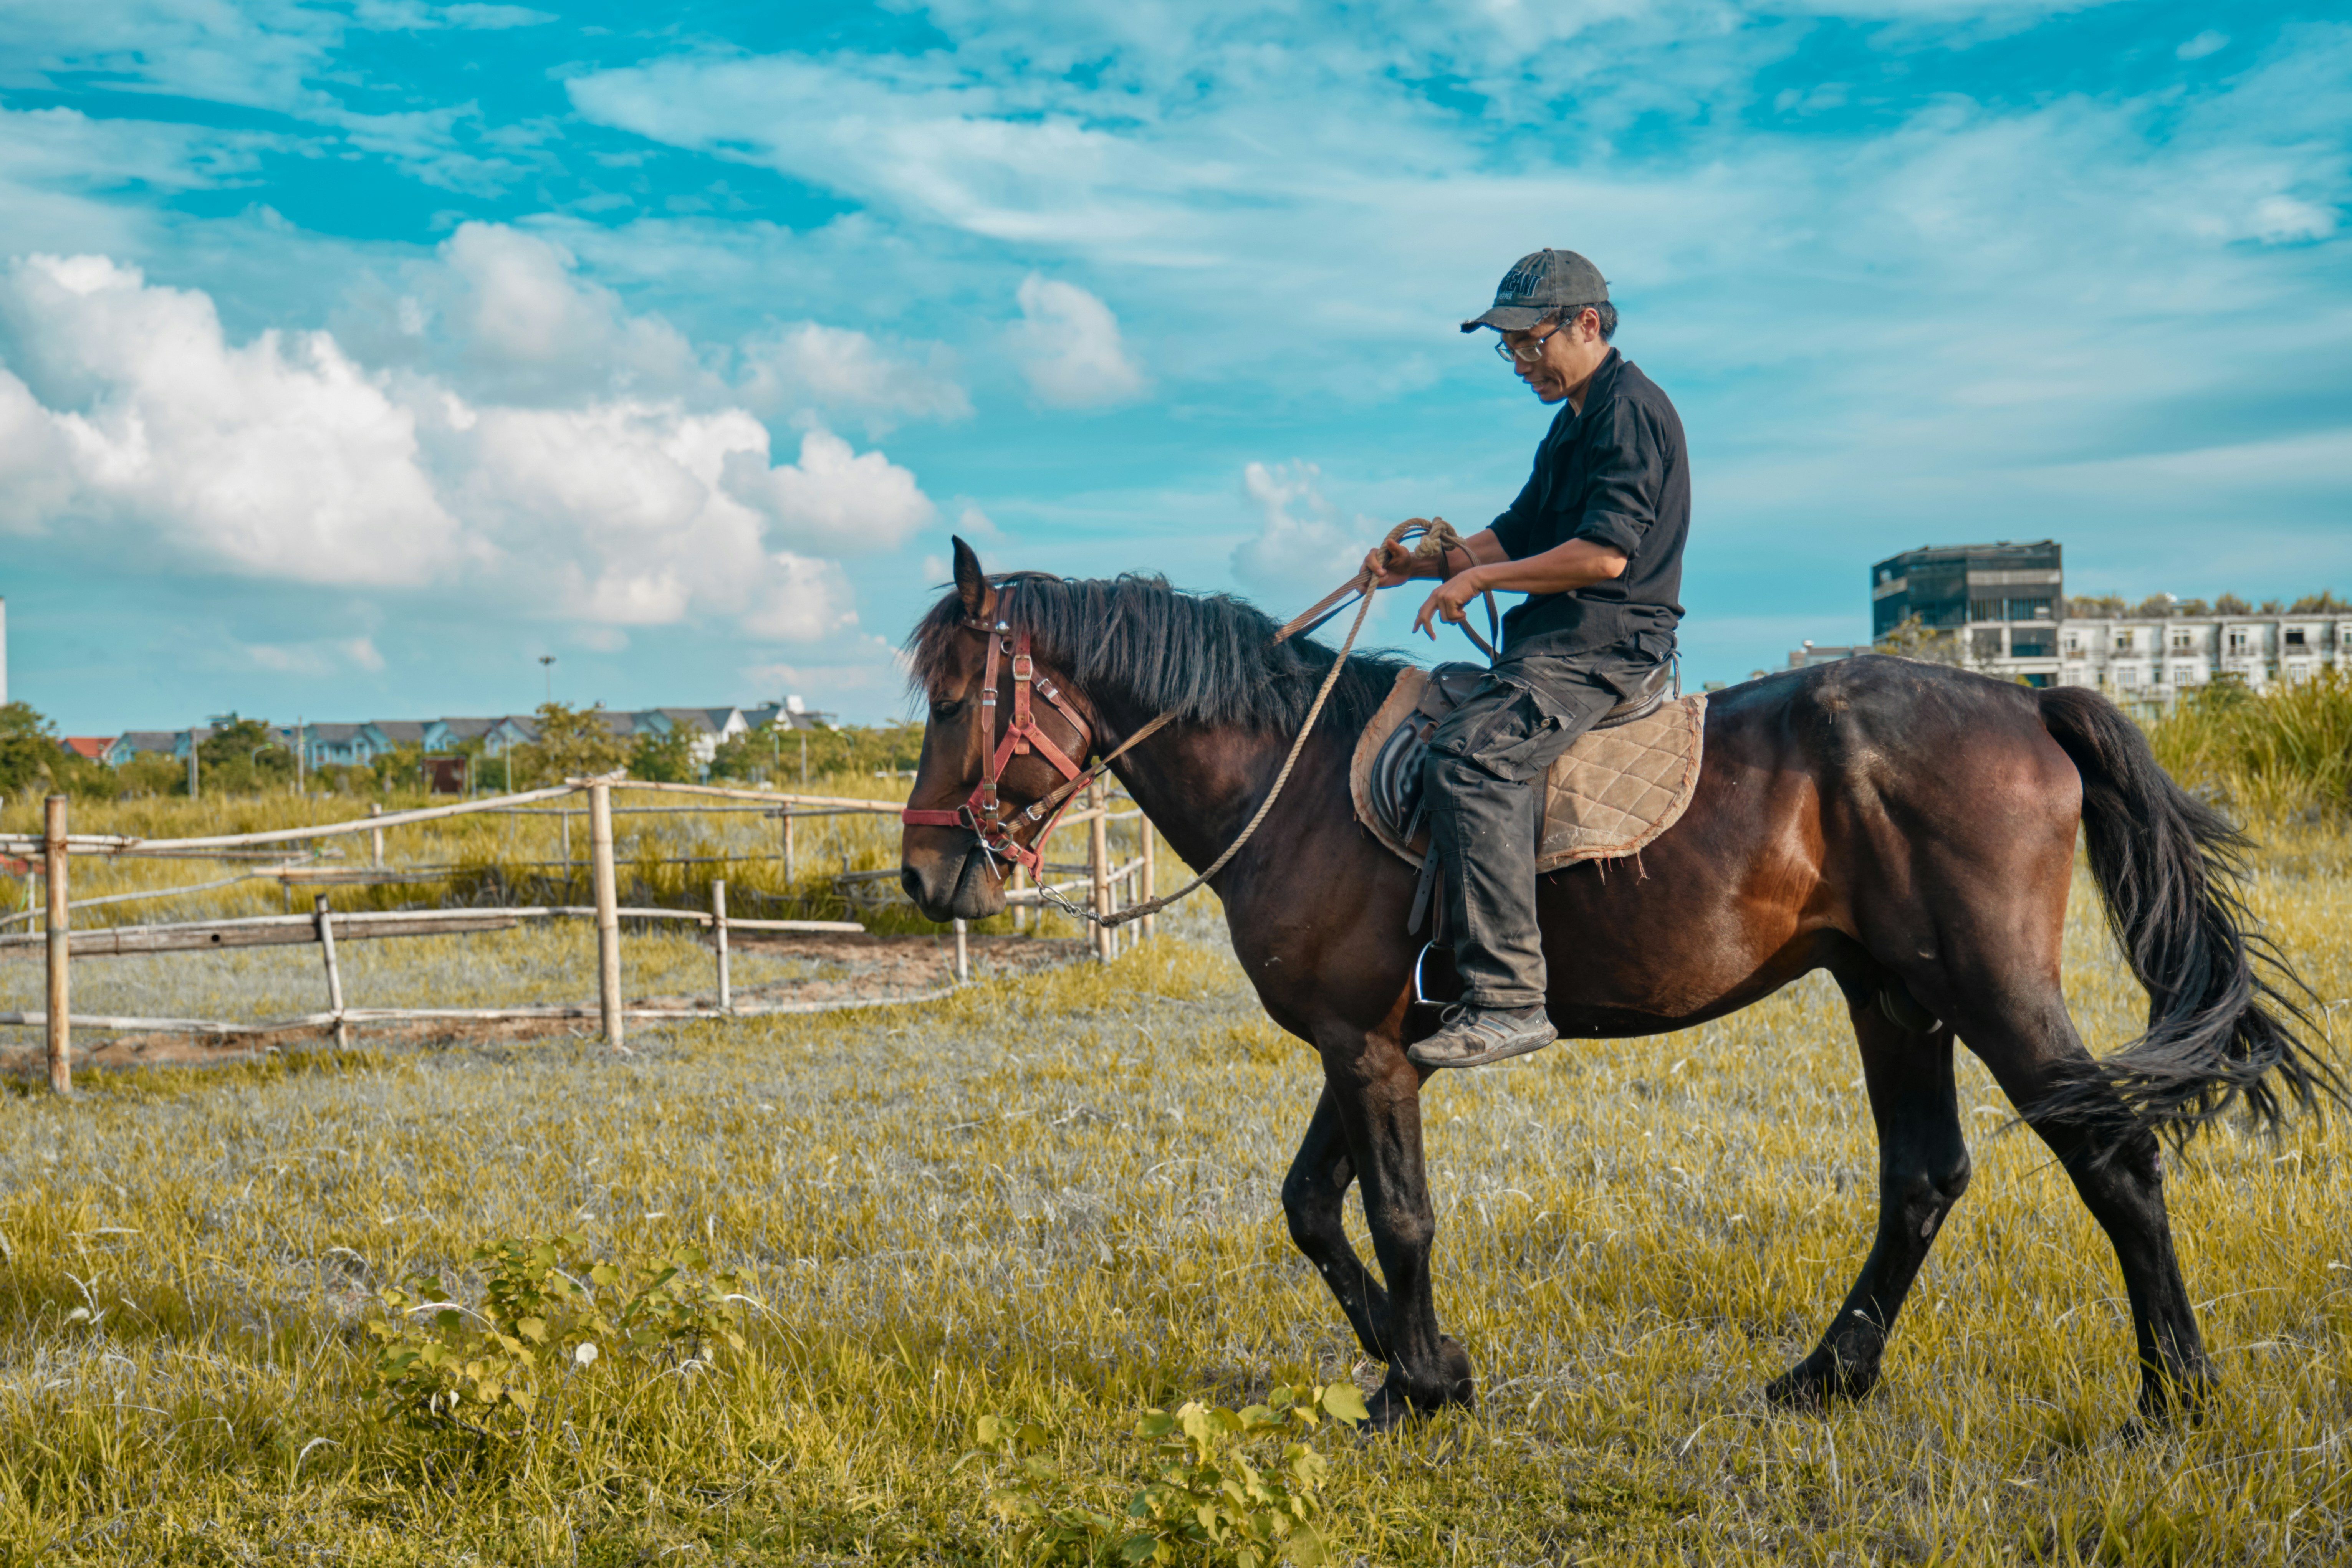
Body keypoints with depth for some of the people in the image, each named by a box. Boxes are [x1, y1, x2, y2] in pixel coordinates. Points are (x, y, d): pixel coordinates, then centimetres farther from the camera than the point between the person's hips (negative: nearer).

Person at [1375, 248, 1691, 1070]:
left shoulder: (1630, 412, -11)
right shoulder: (1575, 421, 22)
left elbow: (1604, 552, -20)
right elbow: (1521, 532, 24)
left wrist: (1481, 578, -13)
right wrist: (1429, 564, 7)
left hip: (1607, 639, -11)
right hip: (1559, 637, 11)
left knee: (1469, 757, -30)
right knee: (1434, 727, 15)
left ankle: (1508, 998, -34)